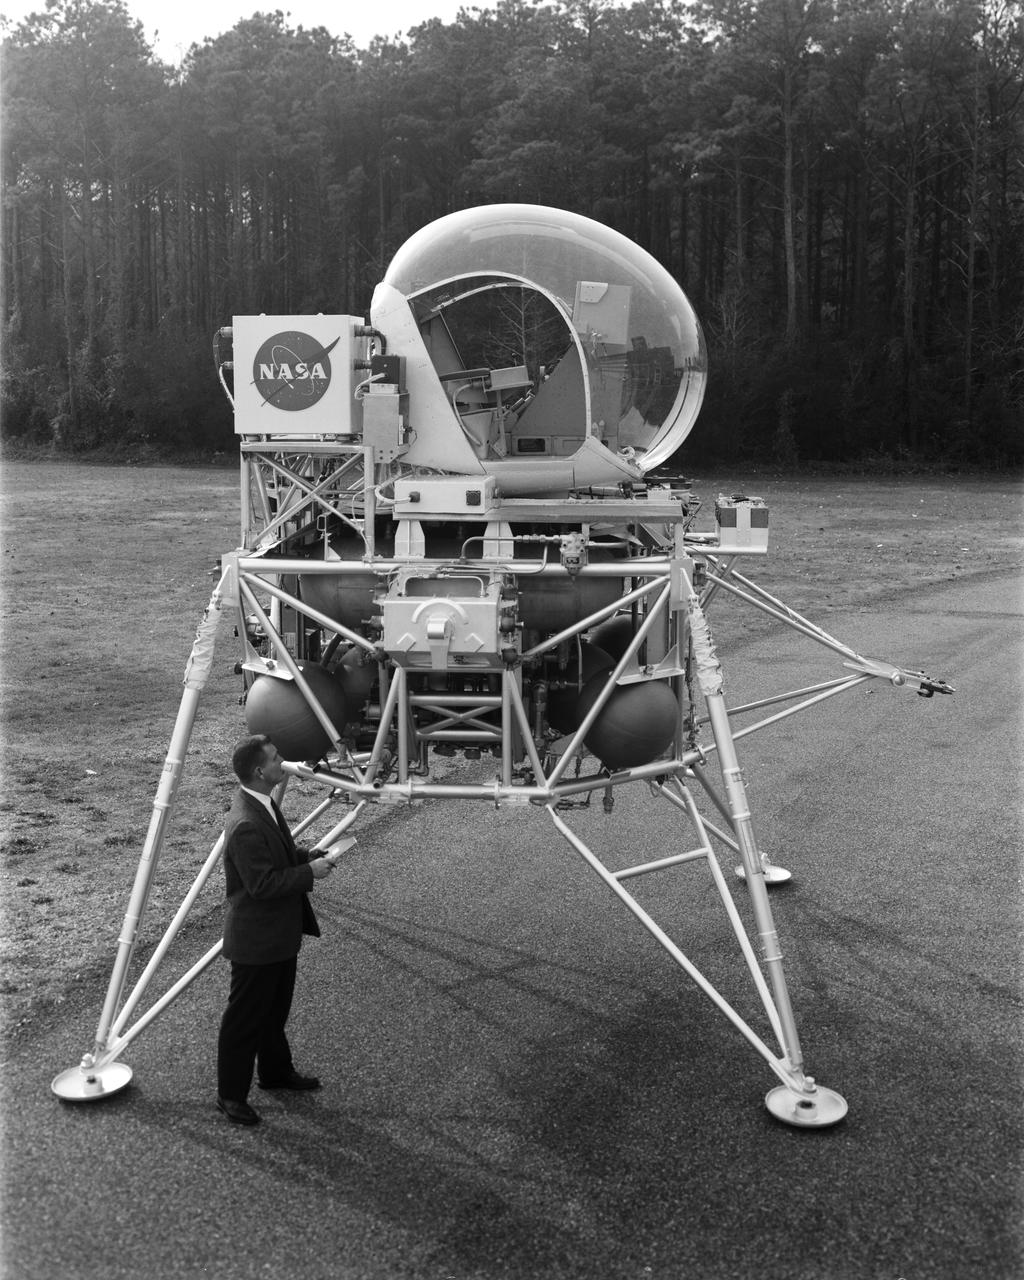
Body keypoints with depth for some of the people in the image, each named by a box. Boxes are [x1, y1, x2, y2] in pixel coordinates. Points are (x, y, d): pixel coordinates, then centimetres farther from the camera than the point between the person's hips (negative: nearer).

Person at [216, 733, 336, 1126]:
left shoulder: (263, 805, 4)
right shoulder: (245, 825, -29)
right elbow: (263, 884, -29)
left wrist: (305, 854, 2)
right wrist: (310, 872, -22)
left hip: (281, 932, 10)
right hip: (256, 939, -10)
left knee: (276, 1008, 26)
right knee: (245, 1018, 6)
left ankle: (275, 1071, 44)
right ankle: (231, 1095, 22)